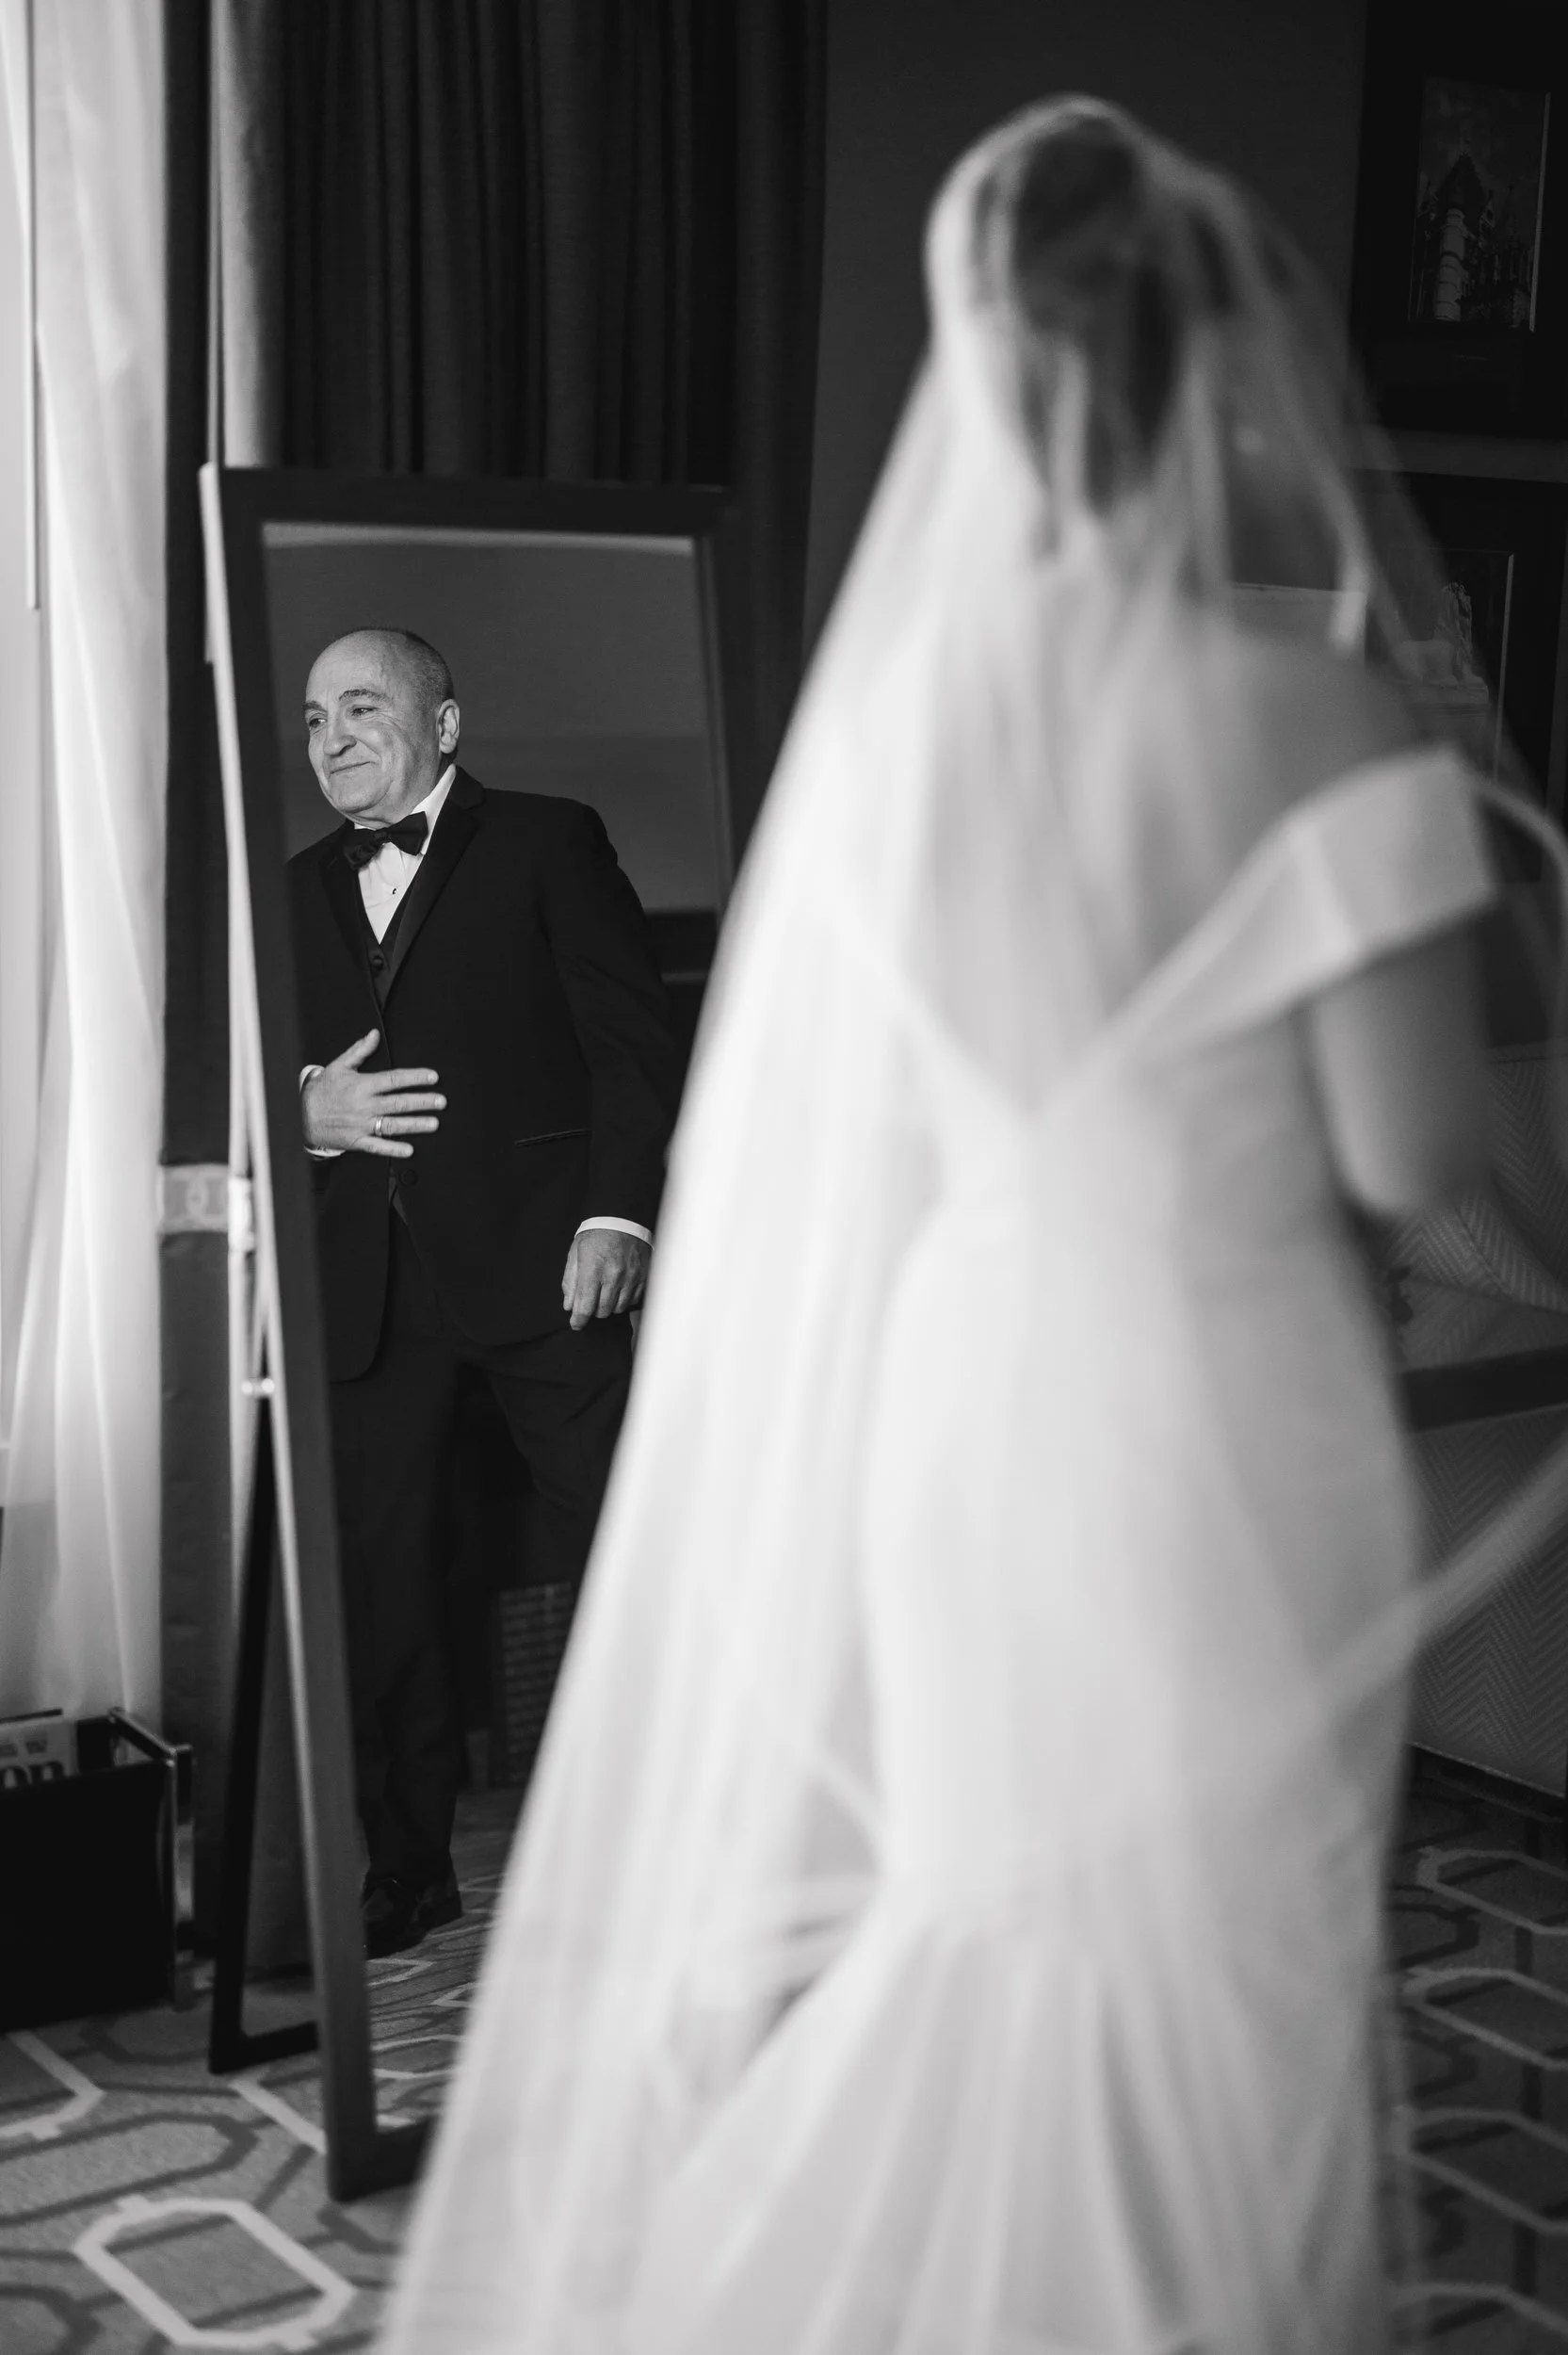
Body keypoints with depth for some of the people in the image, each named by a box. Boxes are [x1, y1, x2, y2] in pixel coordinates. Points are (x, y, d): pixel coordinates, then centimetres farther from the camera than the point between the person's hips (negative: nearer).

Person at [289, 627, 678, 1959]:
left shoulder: (548, 843, 6)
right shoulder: (301, 890, 20)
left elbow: (631, 1036, -1)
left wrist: (618, 1213, -13)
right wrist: (304, 1110, -4)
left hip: (539, 1253, -4)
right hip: (368, 1284, 4)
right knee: (377, 1584, 4)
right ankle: (407, 1872, 13)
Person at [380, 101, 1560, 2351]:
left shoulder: (896, 693, 0)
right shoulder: (1303, 714, -17)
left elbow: (882, 1118, 8)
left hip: (963, 1391, 6)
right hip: (1214, 1427, -5)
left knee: (982, 1958, 24)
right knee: (1214, 2002, 13)